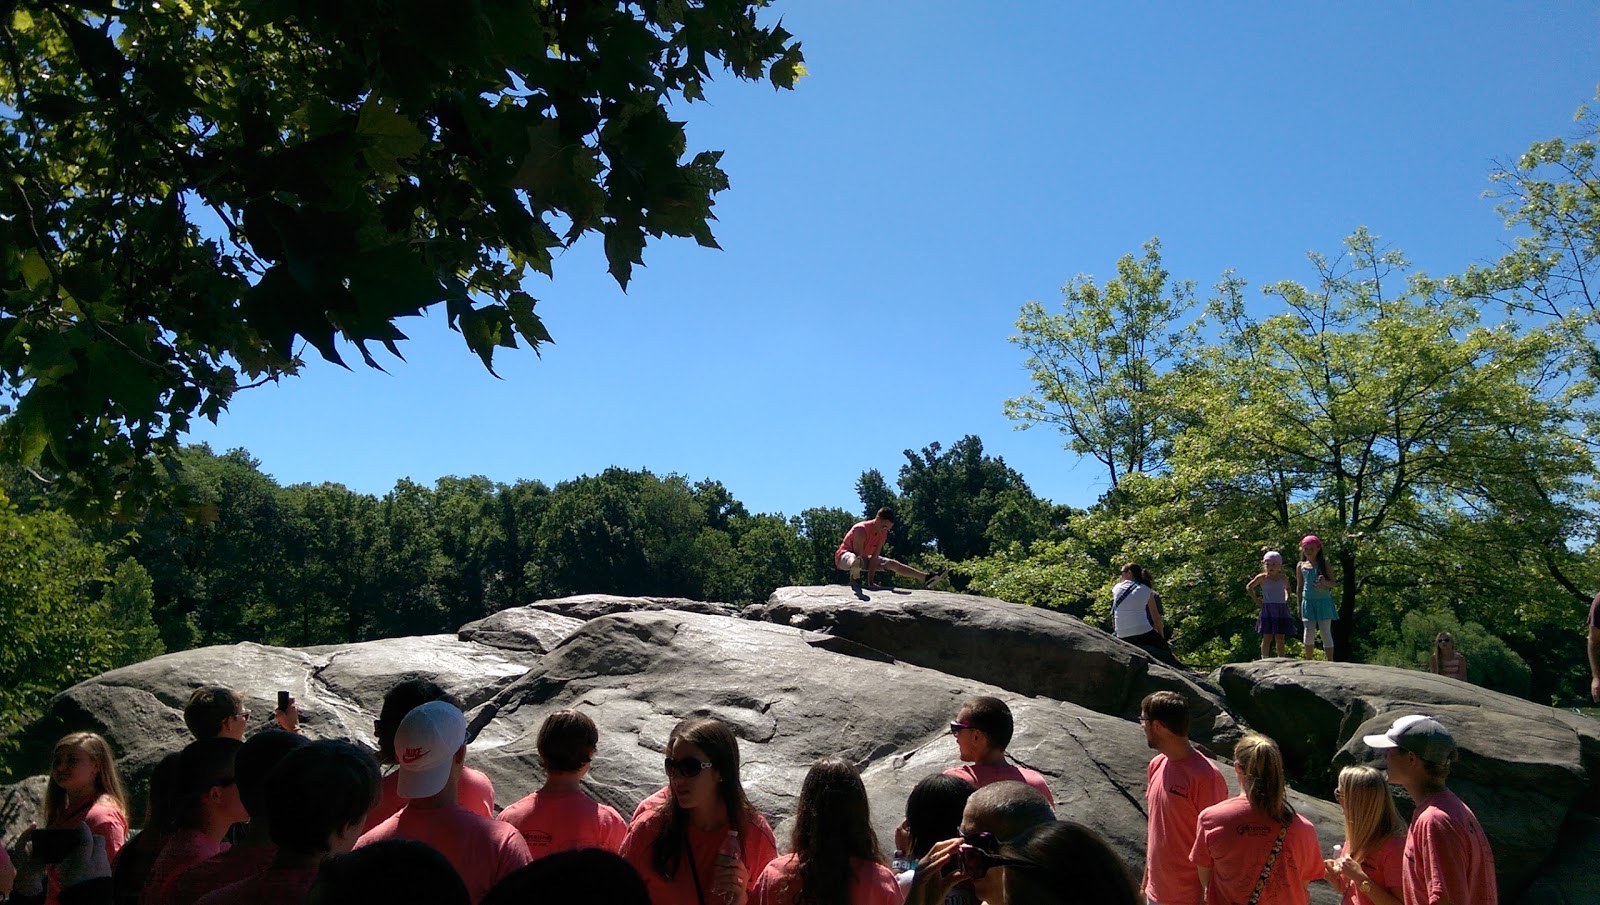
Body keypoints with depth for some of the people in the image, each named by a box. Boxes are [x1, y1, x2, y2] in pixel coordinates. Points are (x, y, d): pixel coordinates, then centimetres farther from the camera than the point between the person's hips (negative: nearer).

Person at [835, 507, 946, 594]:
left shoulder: (883, 534, -7)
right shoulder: (861, 530, -31)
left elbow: (874, 558, -9)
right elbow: (858, 555, -30)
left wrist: (871, 581, -15)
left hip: (863, 558, 8)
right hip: (844, 556, -8)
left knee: (892, 564, 3)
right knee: (858, 561, -47)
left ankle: (926, 578, 4)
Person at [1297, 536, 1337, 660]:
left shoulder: (1324, 563, 2)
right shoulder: (1301, 566, 8)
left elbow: (1333, 583, 1)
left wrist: (1325, 582, -22)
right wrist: (1299, 606, 11)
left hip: (1323, 601, -2)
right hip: (1308, 602, 2)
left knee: (1326, 633, -1)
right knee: (1309, 633, -3)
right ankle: (1309, 662, 6)